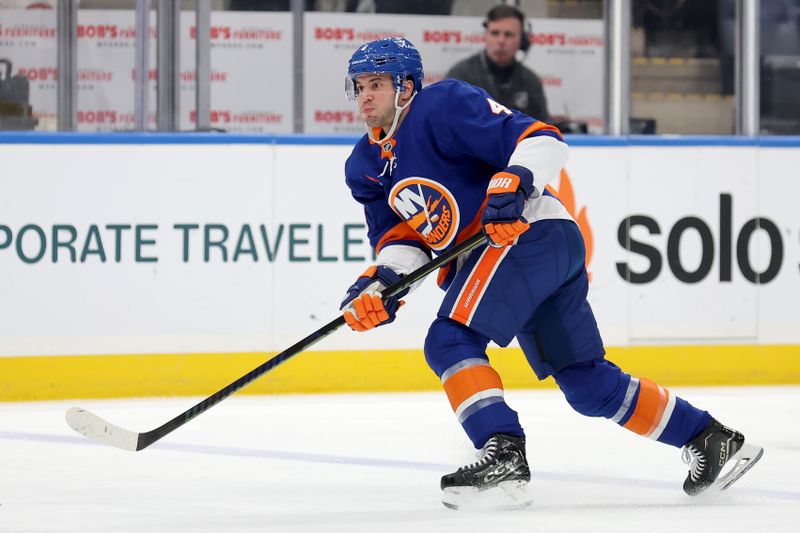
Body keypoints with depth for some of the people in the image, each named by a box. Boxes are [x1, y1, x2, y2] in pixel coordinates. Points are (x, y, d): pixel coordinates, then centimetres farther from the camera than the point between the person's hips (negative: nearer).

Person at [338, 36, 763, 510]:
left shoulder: (442, 106, -9)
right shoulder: (366, 166, 16)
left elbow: (541, 141, -15)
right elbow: (401, 238, 13)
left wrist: (513, 183, -32)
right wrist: (381, 282, -6)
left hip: (530, 233, -9)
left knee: (450, 341, -22)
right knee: (587, 385, 11)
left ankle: (504, 452, -29)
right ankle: (709, 438, 19)